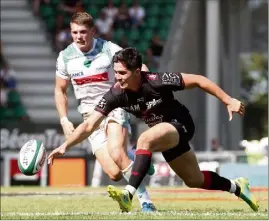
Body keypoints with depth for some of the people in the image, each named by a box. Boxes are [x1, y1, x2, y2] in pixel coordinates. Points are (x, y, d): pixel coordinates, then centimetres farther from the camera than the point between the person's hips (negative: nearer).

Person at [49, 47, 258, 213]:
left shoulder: (157, 81, -31)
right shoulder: (116, 94, -18)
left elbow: (198, 80, -22)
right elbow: (89, 125, -17)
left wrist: (228, 101, -19)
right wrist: (66, 145, -29)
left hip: (180, 125, -6)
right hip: (163, 132, 6)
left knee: (145, 139, -35)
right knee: (194, 180, 16)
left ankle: (129, 195, -38)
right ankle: (237, 187, 41)